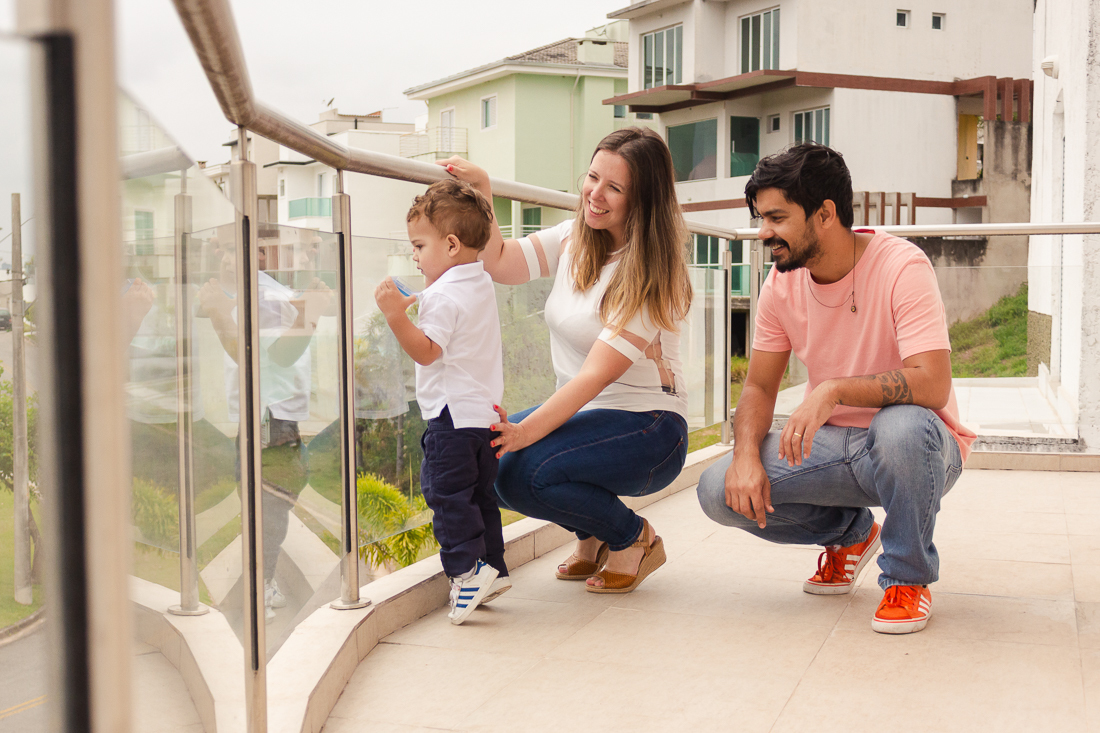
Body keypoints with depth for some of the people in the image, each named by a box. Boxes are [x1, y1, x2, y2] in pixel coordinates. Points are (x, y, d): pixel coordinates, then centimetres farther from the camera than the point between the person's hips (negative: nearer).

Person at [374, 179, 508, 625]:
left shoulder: (443, 296, -16)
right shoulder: (482, 286, 13)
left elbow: (426, 351, -22)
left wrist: (395, 315, -29)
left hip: (452, 413, -10)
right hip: (486, 412, 10)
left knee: (447, 493, -6)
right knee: (480, 495, 15)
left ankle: (467, 568, -13)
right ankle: (493, 568, 18)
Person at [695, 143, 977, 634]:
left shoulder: (901, 267, -20)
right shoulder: (782, 283, -2)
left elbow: (932, 385, -31)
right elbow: (759, 386, 2)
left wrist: (834, 390, -44)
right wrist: (746, 454, -18)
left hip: (919, 445, -5)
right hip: (833, 446, 5)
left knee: (900, 427, -41)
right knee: (719, 490, -16)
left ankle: (908, 577, -11)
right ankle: (850, 532, 13)